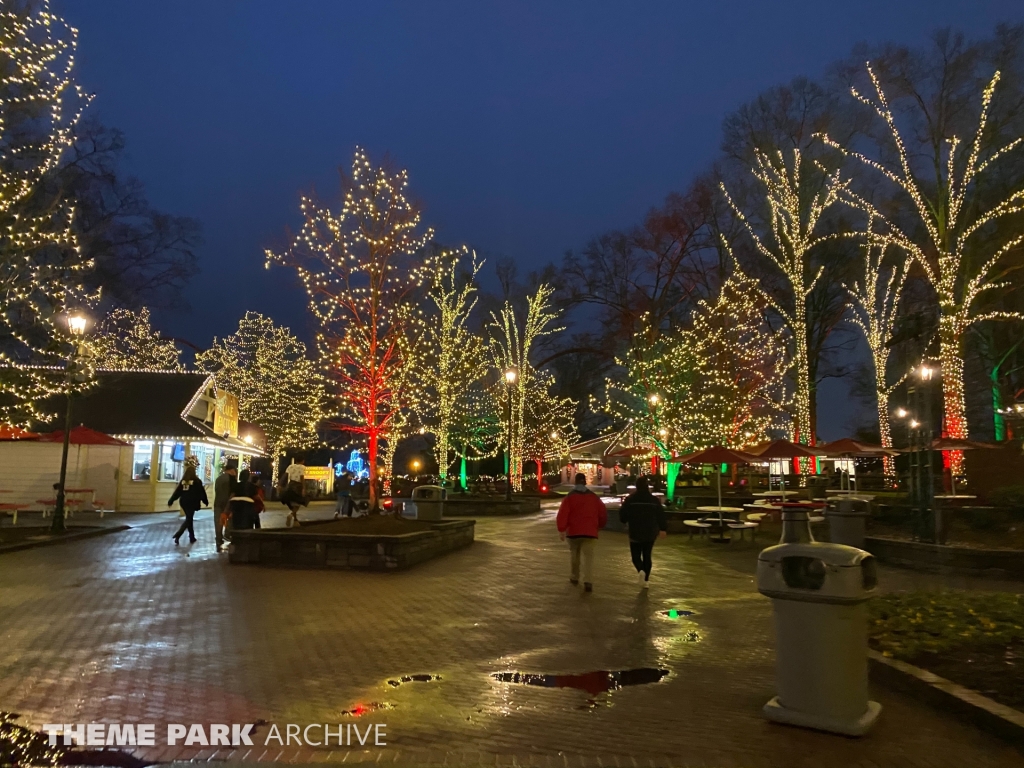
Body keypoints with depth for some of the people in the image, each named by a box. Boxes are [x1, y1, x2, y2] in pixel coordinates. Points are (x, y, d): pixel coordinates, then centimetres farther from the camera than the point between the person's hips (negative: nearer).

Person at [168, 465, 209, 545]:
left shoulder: (183, 481, 6)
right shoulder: (196, 481, -6)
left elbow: (177, 492, 5)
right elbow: (201, 492, -1)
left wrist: (170, 501, 10)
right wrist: (206, 501, 10)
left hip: (184, 502, 5)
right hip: (192, 503, -5)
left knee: (189, 519, 16)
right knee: (188, 520, -4)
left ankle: (192, 538, 23)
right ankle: (177, 535, -21)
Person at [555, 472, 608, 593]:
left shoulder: (570, 497, -2)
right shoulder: (593, 497, 7)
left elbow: (562, 514, -13)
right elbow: (603, 513, 8)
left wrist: (561, 529, -10)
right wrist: (599, 526, 23)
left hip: (573, 531, 0)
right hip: (590, 532, 0)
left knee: (574, 554, 20)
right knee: (588, 557, -3)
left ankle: (574, 577, 31)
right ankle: (588, 581, -20)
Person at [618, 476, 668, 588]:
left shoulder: (630, 499, -8)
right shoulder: (654, 500, -2)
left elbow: (622, 515, -4)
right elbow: (661, 516, 3)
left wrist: (627, 521, 18)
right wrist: (663, 529, 16)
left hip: (635, 533, -2)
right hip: (650, 533, 2)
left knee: (636, 555, 10)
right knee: (647, 555, 15)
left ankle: (640, 570, -19)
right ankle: (646, 579, 14)